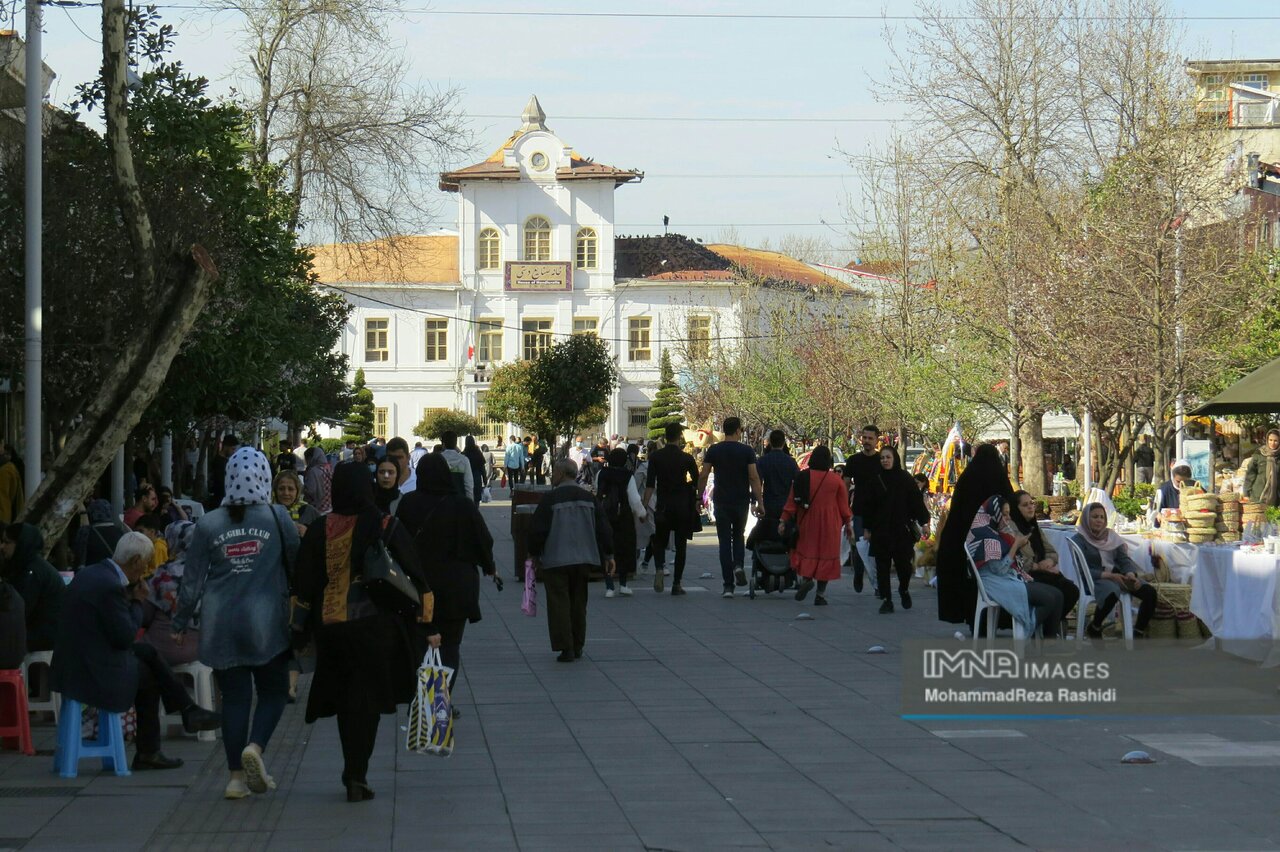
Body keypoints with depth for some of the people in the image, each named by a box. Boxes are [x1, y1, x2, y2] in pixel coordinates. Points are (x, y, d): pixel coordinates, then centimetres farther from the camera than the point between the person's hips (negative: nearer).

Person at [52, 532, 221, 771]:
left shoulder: (90, 573, 6)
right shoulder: (110, 586, -24)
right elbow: (125, 637, -19)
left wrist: (131, 597, 4)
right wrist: (137, 602, -6)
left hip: (73, 660, 9)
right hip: (95, 673, -9)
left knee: (147, 653, 18)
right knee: (149, 677, 12)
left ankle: (188, 710, 23)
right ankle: (147, 753, 23)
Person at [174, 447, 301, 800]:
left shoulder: (209, 523, 1)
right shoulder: (277, 517, -4)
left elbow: (192, 580, 4)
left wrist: (181, 623, 14)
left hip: (221, 626, 2)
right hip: (266, 623, -2)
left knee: (234, 697, 7)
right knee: (274, 691, 10)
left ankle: (237, 776, 5)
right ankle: (255, 746, -15)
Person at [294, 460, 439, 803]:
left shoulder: (319, 532, -2)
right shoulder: (388, 529, -7)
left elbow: (303, 587, 1)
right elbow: (416, 578, -5)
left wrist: (300, 633, 9)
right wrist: (429, 626, 1)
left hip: (330, 628, 2)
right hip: (376, 628, -2)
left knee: (345, 700, 16)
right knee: (366, 701, 4)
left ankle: (354, 773, 23)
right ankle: (356, 776, -3)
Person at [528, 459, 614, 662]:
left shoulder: (551, 500, -12)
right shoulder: (588, 498, 4)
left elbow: (537, 530, -10)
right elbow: (603, 528, 5)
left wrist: (534, 554, 4)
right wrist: (608, 555, 13)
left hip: (555, 560, -5)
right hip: (582, 559, 5)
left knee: (559, 603, -1)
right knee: (578, 602, 16)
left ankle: (566, 648, -7)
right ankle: (577, 646, 20)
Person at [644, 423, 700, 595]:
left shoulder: (655, 456, -2)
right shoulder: (686, 458, -4)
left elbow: (650, 484, -7)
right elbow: (697, 482, 0)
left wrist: (645, 505, -4)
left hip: (663, 505, 1)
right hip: (683, 505, -1)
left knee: (659, 541, 15)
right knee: (681, 545, 7)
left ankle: (659, 568, -13)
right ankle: (677, 584, 6)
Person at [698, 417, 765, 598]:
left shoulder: (714, 451, 0)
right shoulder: (746, 451, -4)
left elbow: (703, 477, -2)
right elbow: (754, 478, -7)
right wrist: (760, 503, -5)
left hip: (721, 501, 0)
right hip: (741, 501, 0)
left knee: (725, 541, 4)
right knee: (739, 535, 21)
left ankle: (728, 585, -1)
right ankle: (739, 565, -6)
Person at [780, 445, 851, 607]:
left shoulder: (801, 478, -3)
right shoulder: (836, 480, -4)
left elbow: (792, 501, -2)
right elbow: (843, 505, 2)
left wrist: (783, 521, 2)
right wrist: (848, 524, 13)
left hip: (807, 523, 1)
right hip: (829, 525, -1)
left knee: (806, 552, 13)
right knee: (826, 554, 5)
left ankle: (806, 578, -14)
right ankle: (821, 594, 4)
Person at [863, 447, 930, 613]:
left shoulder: (906, 479, 0)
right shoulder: (875, 481, 4)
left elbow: (917, 500, 0)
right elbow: (868, 506, 8)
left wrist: (923, 522, -5)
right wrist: (867, 529, 6)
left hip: (902, 529, -2)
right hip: (880, 530, 2)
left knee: (904, 565, 0)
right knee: (882, 566, 0)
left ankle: (904, 589, 29)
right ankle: (886, 600, 5)